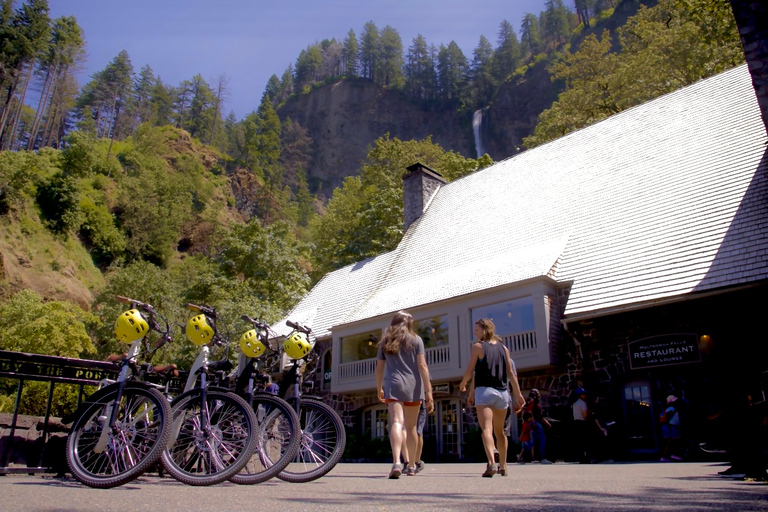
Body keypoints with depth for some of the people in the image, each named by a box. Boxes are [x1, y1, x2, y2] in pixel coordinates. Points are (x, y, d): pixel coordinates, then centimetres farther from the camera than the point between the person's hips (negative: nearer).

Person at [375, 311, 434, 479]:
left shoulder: (385, 342, 11)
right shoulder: (415, 340, 5)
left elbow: (379, 368, 12)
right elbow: (422, 366, -3)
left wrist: (379, 389, 26)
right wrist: (428, 392, -4)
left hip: (393, 386, 0)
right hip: (412, 386, 0)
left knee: (396, 423, -12)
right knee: (411, 427, 14)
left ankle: (396, 462, -33)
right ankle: (411, 465, 27)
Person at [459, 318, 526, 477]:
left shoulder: (478, 346, -2)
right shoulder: (503, 348, 12)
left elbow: (470, 371, -4)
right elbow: (511, 374, 6)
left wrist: (462, 384, 14)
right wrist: (518, 395, 5)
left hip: (484, 391, -5)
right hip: (502, 392, 5)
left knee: (486, 429, -14)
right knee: (499, 431, 19)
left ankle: (491, 463, -33)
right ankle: (503, 466, 28)